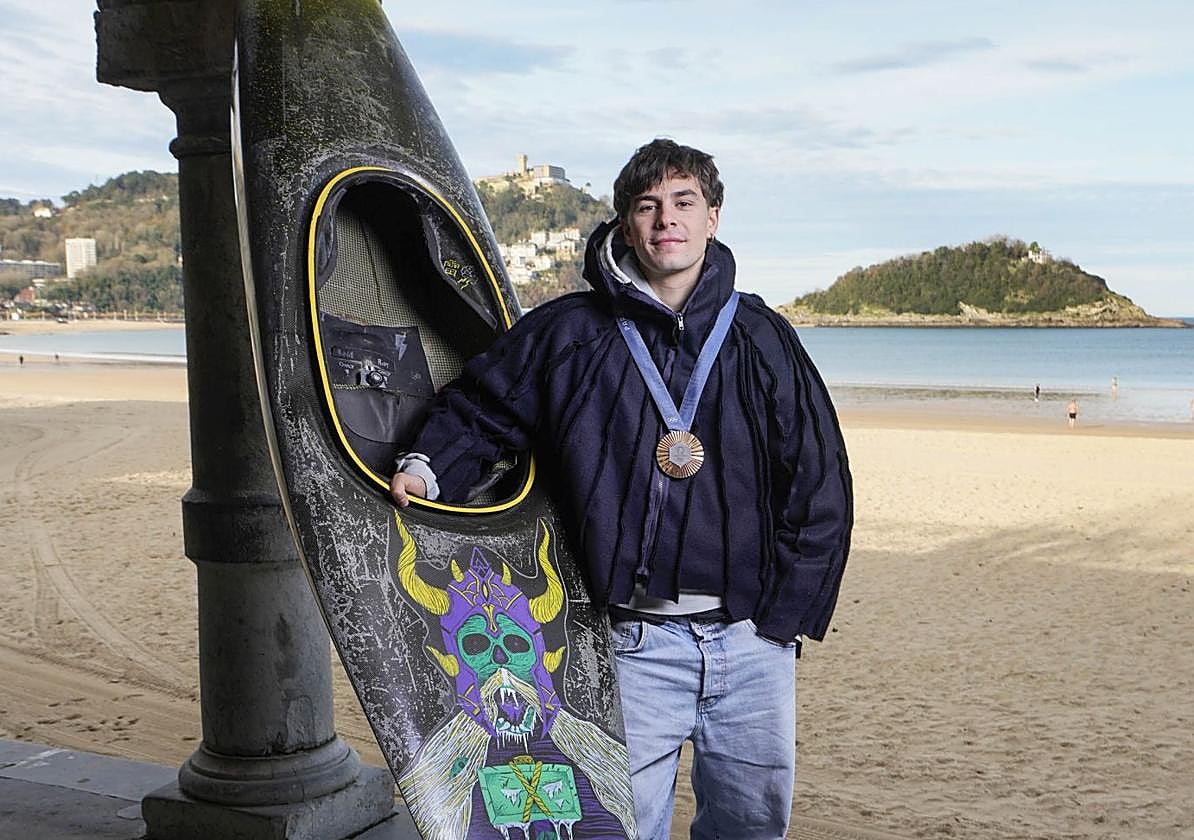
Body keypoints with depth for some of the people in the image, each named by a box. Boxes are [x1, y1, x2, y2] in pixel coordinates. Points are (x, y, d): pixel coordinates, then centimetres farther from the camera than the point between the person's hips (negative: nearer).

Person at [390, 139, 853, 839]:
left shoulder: (762, 339, 4)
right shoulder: (567, 334, 1)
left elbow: (822, 488, 5)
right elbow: (480, 409, 10)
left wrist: (785, 617, 1)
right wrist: (428, 467, -11)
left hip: (751, 636, 2)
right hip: (635, 642, -2)